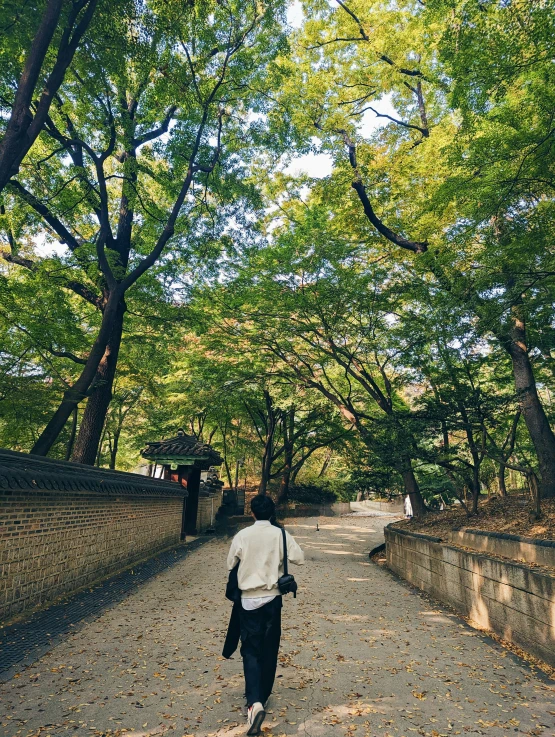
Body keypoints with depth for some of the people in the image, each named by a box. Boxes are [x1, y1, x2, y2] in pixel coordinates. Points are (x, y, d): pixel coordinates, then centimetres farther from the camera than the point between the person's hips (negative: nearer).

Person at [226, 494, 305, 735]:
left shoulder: (242, 535, -10)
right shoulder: (281, 534, -9)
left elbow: (230, 565, 0)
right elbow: (299, 558, -7)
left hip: (249, 598, -1)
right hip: (272, 598, 1)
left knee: (250, 650, 5)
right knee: (269, 650, 17)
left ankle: (255, 702, -11)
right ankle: (262, 696, 32)